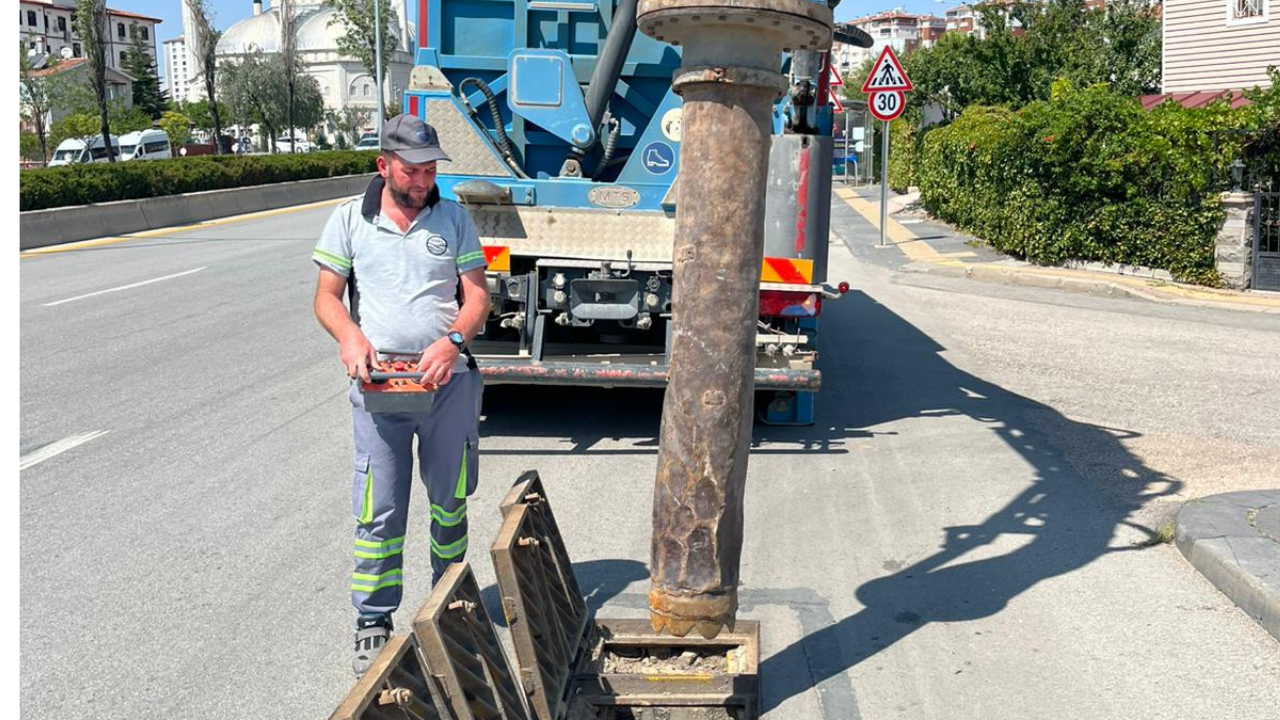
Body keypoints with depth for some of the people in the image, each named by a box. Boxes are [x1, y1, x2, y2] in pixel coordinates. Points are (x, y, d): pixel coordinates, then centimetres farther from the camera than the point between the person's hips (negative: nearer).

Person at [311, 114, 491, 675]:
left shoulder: (453, 218, 7)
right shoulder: (350, 219, 6)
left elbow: (477, 296, 4)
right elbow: (326, 296, 7)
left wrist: (453, 341, -15)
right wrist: (349, 335, -14)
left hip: (446, 378, 1)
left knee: (450, 498, 11)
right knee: (378, 509, -2)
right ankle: (373, 623, 9)